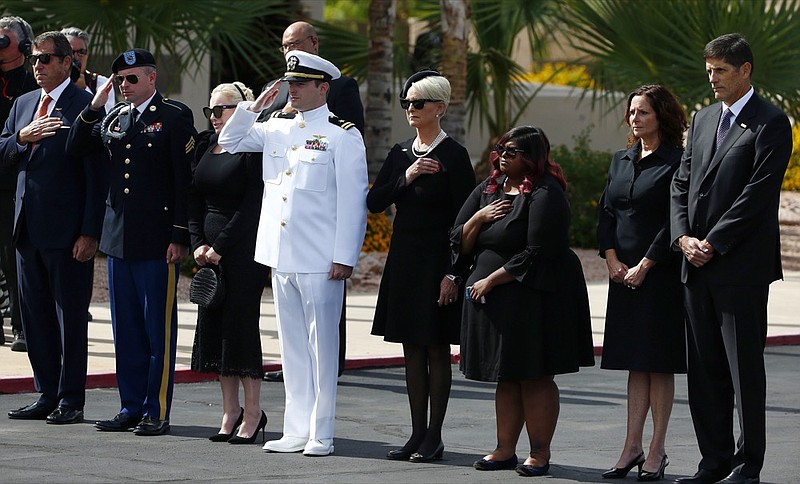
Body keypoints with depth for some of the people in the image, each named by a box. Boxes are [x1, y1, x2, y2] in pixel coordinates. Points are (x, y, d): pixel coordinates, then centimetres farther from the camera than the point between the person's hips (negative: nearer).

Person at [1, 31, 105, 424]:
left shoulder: (85, 105, -8)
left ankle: (70, 400, 5)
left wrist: (90, 232, -16)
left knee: (70, 315, 0)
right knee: (35, 314, 10)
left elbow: (96, 173, -11)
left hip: (66, 229, -7)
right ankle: (47, 395, 18)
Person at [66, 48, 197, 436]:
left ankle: (157, 411, 3)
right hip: (119, 238, 7)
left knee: (159, 328, -1)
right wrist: (93, 108, 0)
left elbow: (185, 180, -8)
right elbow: (75, 148, 14)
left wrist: (179, 236, -13)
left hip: (157, 240, -6)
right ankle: (131, 407, 17)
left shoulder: (174, 116, -5)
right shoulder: (114, 117, 14)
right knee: (126, 328, 10)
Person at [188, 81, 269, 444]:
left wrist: (220, 246, -13)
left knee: (240, 324, -6)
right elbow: (195, 198, 12)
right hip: (209, 248, 7)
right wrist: (198, 243, 0)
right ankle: (230, 412, 13)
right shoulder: (205, 145, 12)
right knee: (213, 326, 6)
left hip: (242, 248, -7)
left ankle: (252, 414, 2)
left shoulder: (253, 149, -9)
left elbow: (252, 206, -13)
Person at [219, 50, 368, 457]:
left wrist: (345, 257, -13)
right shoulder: (277, 127, 12)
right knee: (292, 347, 11)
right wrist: (256, 106, 4)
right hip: (280, 256, 6)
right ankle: (296, 431, 17)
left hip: (320, 261, -6)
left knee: (322, 346, 0)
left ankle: (321, 434, 6)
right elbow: (230, 142, 19)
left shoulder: (342, 134, -5)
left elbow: (352, 200, -8)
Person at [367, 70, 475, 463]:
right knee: (412, 349, 9)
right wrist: (406, 177, -10)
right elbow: (374, 202, 5)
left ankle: (434, 437, 5)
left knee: (436, 349, 0)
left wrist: (453, 274, -16)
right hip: (404, 260, 6)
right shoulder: (401, 153, 11)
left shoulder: (453, 155, -8)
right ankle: (417, 433, 14)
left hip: (437, 261, -6)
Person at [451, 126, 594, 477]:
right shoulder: (487, 190, 13)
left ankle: (539, 453, 2)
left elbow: (537, 254, -19)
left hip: (534, 299, -7)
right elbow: (460, 244, 12)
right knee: (506, 379, 11)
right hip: (492, 300, 7)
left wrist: (491, 280, -15)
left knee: (535, 378, -3)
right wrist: (478, 218, -8)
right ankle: (505, 450, 17)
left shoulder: (545, 195, -12)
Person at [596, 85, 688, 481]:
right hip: (623, 273, 6)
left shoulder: (676, 161, -8)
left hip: (661, 273, -6)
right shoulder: (621, 160, 13)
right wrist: (612, 258, -2)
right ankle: (632, 447, 10)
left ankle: (656, 452, 4)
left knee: (659, 362, -1)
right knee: (635, 362, 8)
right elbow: (606, 211, 12)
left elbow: (675, 221, -13)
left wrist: (644, 265, -14)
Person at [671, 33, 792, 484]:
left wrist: (712, 244, -14)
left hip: (742, 265, -7)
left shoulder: (770, 123, -7)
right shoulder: (703, 119, 16)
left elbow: (758, 193, -14)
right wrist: (684, 237, -1)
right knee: (705, 369, 9)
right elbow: (682, 184, 15)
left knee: (745, 367, -1)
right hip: (699, 265, 7)